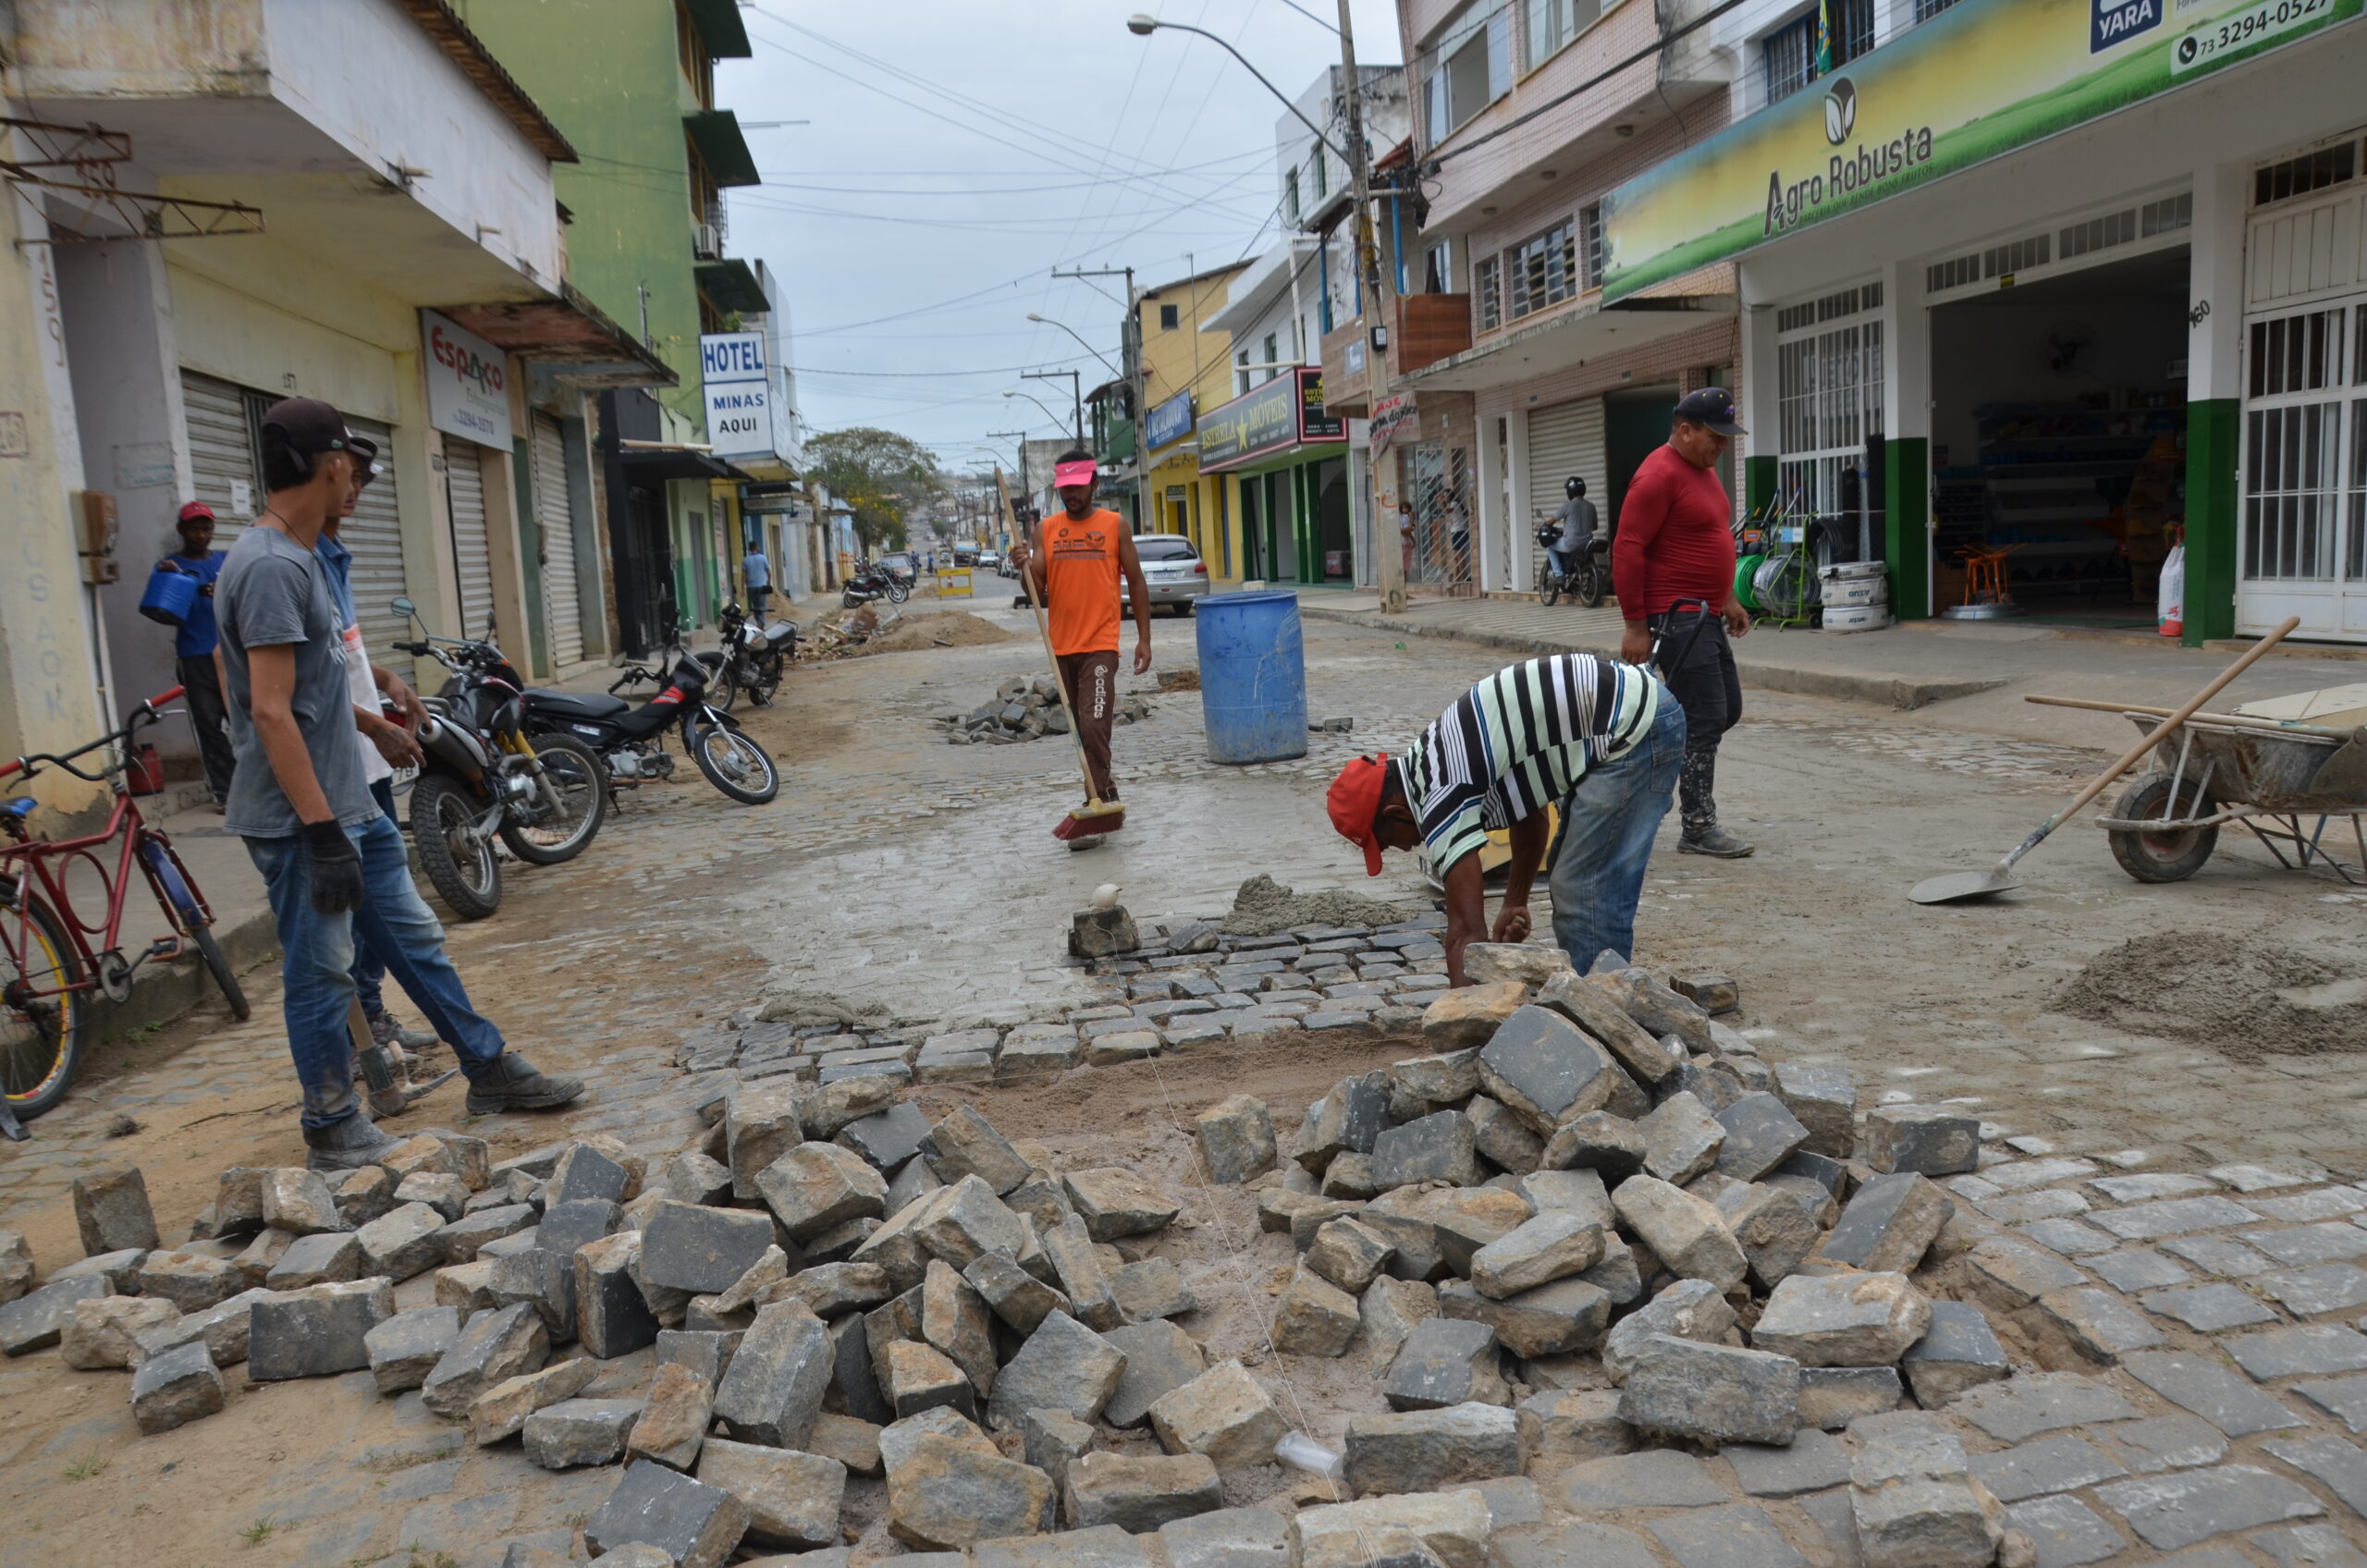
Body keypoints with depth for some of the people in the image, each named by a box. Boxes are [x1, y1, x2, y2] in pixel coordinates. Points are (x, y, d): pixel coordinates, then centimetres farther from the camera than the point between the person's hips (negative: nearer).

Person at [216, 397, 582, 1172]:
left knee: (417, 942, 15)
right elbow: (271, 711, -23)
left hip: (351, 804, 10)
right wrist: (321, 832, -24)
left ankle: (491, 1075, 24)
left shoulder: (301, 557, 11)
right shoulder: (271, 566, -19)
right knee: (321, 977, 2)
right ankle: (335, 1134, 16)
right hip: (301, 819, -10)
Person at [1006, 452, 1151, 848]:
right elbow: (1038, 594, 5)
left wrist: (1143, 638, 0)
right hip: (1062, 646, 4)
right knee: (1082, 730, 13)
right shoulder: (1047, 530, 7)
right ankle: (1107, 790, 31)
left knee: (1094, 725, -15)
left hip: (1100, 644, -4)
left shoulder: (1114, 525, 1)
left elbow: (1136, 582, 5)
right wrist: (1025, 566, -15)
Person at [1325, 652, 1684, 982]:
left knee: (1586, 896, -7)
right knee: (1570, 885, 17)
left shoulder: (1441, 798, -18)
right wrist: (1514, 902, 22)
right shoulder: (1434, 757, 11)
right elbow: (1530, 812, 24)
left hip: (1634, 727, -10)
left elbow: (1467, 931, -19)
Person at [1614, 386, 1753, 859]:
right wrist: (1636, 625, -21)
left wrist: (1728, 599, 23)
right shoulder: (1659, 475, -16)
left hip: (1706, 616, 10)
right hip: (1677, 618, -10)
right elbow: (1627, 549, -20)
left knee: (1727, 710, 15)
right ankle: (1698, 829, 1)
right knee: (1705, 721, -7)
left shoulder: (1703, 469, 15)